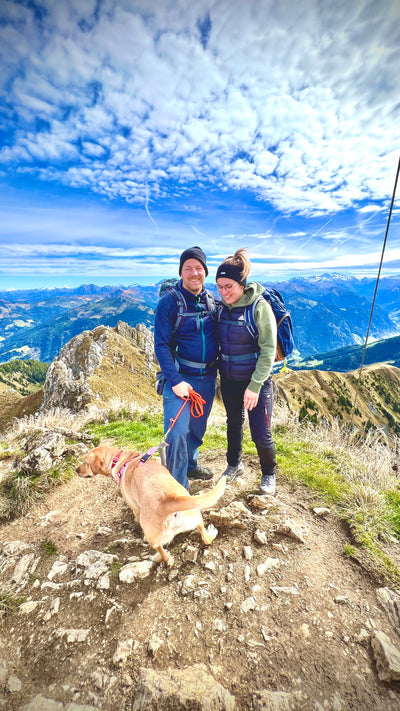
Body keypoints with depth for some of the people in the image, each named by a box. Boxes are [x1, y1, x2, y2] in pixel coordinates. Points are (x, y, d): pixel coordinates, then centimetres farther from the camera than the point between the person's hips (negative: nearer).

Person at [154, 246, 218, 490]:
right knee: (177, 431, -9)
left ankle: (191, 464, 45)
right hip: (180, 377, -5)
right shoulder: (169, 301, -10)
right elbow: (161, 345, -14)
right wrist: (175, 381, -19)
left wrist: (218, 370, 4)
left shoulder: (212, 300, 4)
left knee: (198, 427, 19)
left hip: (208, 377, 5)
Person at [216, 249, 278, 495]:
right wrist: (219, 370, 4)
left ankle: (269, 474, 33)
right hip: (229, 380, 5)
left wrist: (254, 386, -19)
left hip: (257, 381, -5)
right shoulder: (222, 307, -1)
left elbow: (268, 351, -17)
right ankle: (235, 465, 46)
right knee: (234, 424, 21)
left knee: (261, 434, 3)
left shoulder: (259, 306, -17)